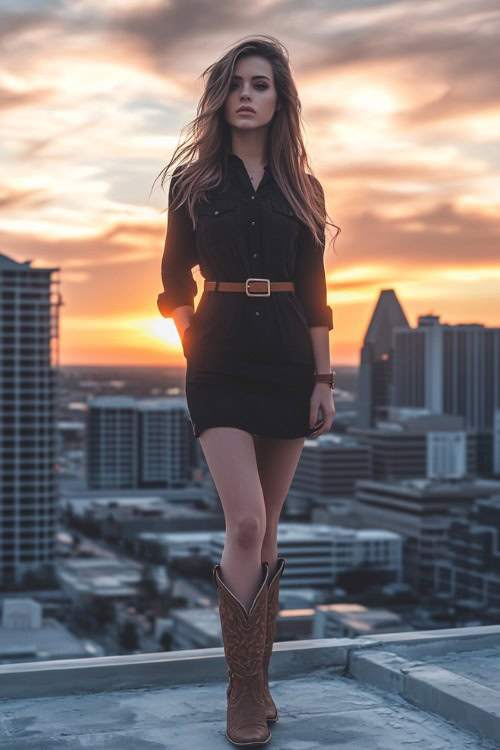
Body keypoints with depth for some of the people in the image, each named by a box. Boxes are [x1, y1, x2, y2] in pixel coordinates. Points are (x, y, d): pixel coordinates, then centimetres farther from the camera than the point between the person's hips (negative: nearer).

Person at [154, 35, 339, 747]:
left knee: (266, 528, 6)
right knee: (245, 524, -14)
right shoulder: (193, 182, 5)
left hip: (289, 364, 2)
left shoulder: (302, 190, 9)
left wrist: (324, 379, 1)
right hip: (220, 366, -2)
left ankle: (260, 678, 17)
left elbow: (314, 294, 7)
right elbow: (176, 284, 10)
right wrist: (196, 345, 0)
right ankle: (244, 690, -3)